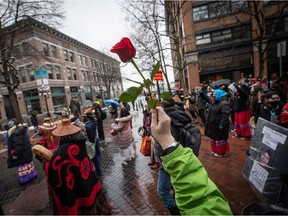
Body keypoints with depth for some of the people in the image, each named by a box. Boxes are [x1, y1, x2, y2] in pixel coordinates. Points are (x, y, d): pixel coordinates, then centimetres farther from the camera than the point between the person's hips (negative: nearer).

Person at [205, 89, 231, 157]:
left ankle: (220, 152, 20)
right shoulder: (215, 102, 12)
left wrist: (222, 124, -29)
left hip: (219, 125, -10)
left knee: (219, 138, 4)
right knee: (213, 137, 19)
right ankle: (215, 150, 35)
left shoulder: (224, 103, -20)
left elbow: (225, 115, -27)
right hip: (214, 124, 10)